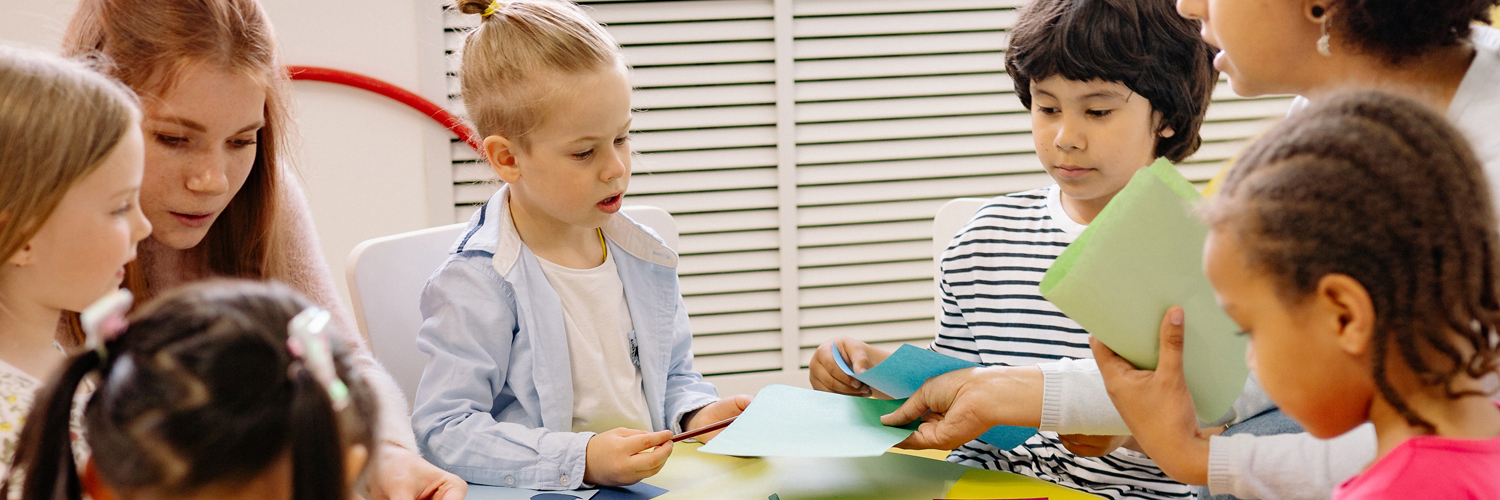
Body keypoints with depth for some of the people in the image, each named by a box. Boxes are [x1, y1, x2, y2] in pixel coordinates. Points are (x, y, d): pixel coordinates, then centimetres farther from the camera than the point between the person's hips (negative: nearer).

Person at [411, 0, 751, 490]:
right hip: (543, 496, -5)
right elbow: (444, 431, -16)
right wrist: (580, 460, -23)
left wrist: (695, 414, 1)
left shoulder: (645, 258, 10)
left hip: (654, 483, 5)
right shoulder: (477, 285, -12)